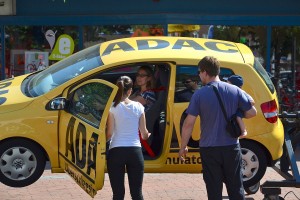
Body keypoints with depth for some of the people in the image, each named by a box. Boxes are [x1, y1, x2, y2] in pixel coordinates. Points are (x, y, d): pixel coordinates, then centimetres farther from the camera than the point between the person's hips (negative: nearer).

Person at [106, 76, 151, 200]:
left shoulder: (113, 107, -5)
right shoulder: (138, 107, 3)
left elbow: (109, 133, -7)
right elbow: (144, 133, 7)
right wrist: (147, 135, 30)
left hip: (116, 151, -2)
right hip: (135, 151, 2)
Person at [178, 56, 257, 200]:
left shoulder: (199, 95, -10)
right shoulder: (235, 91, -2)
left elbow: (189, 123, -10)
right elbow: (252, 112, 2)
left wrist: (183, 147, 0)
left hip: (209, 149, -2)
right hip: (231, 147, 2)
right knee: (236, 188, 11)